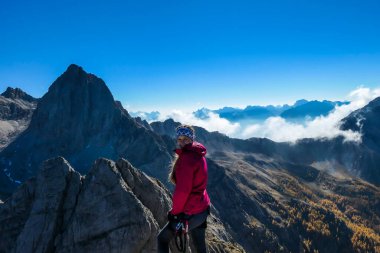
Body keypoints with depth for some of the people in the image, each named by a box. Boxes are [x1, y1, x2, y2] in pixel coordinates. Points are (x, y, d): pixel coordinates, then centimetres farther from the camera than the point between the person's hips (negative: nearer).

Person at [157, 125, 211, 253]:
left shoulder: (186, 157, -23)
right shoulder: (199, 155, 7)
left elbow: (182, 190, -26)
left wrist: (175, 211, -11)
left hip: (190, 213, -9)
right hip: (202, 209, 9)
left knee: (162, 239, 12)